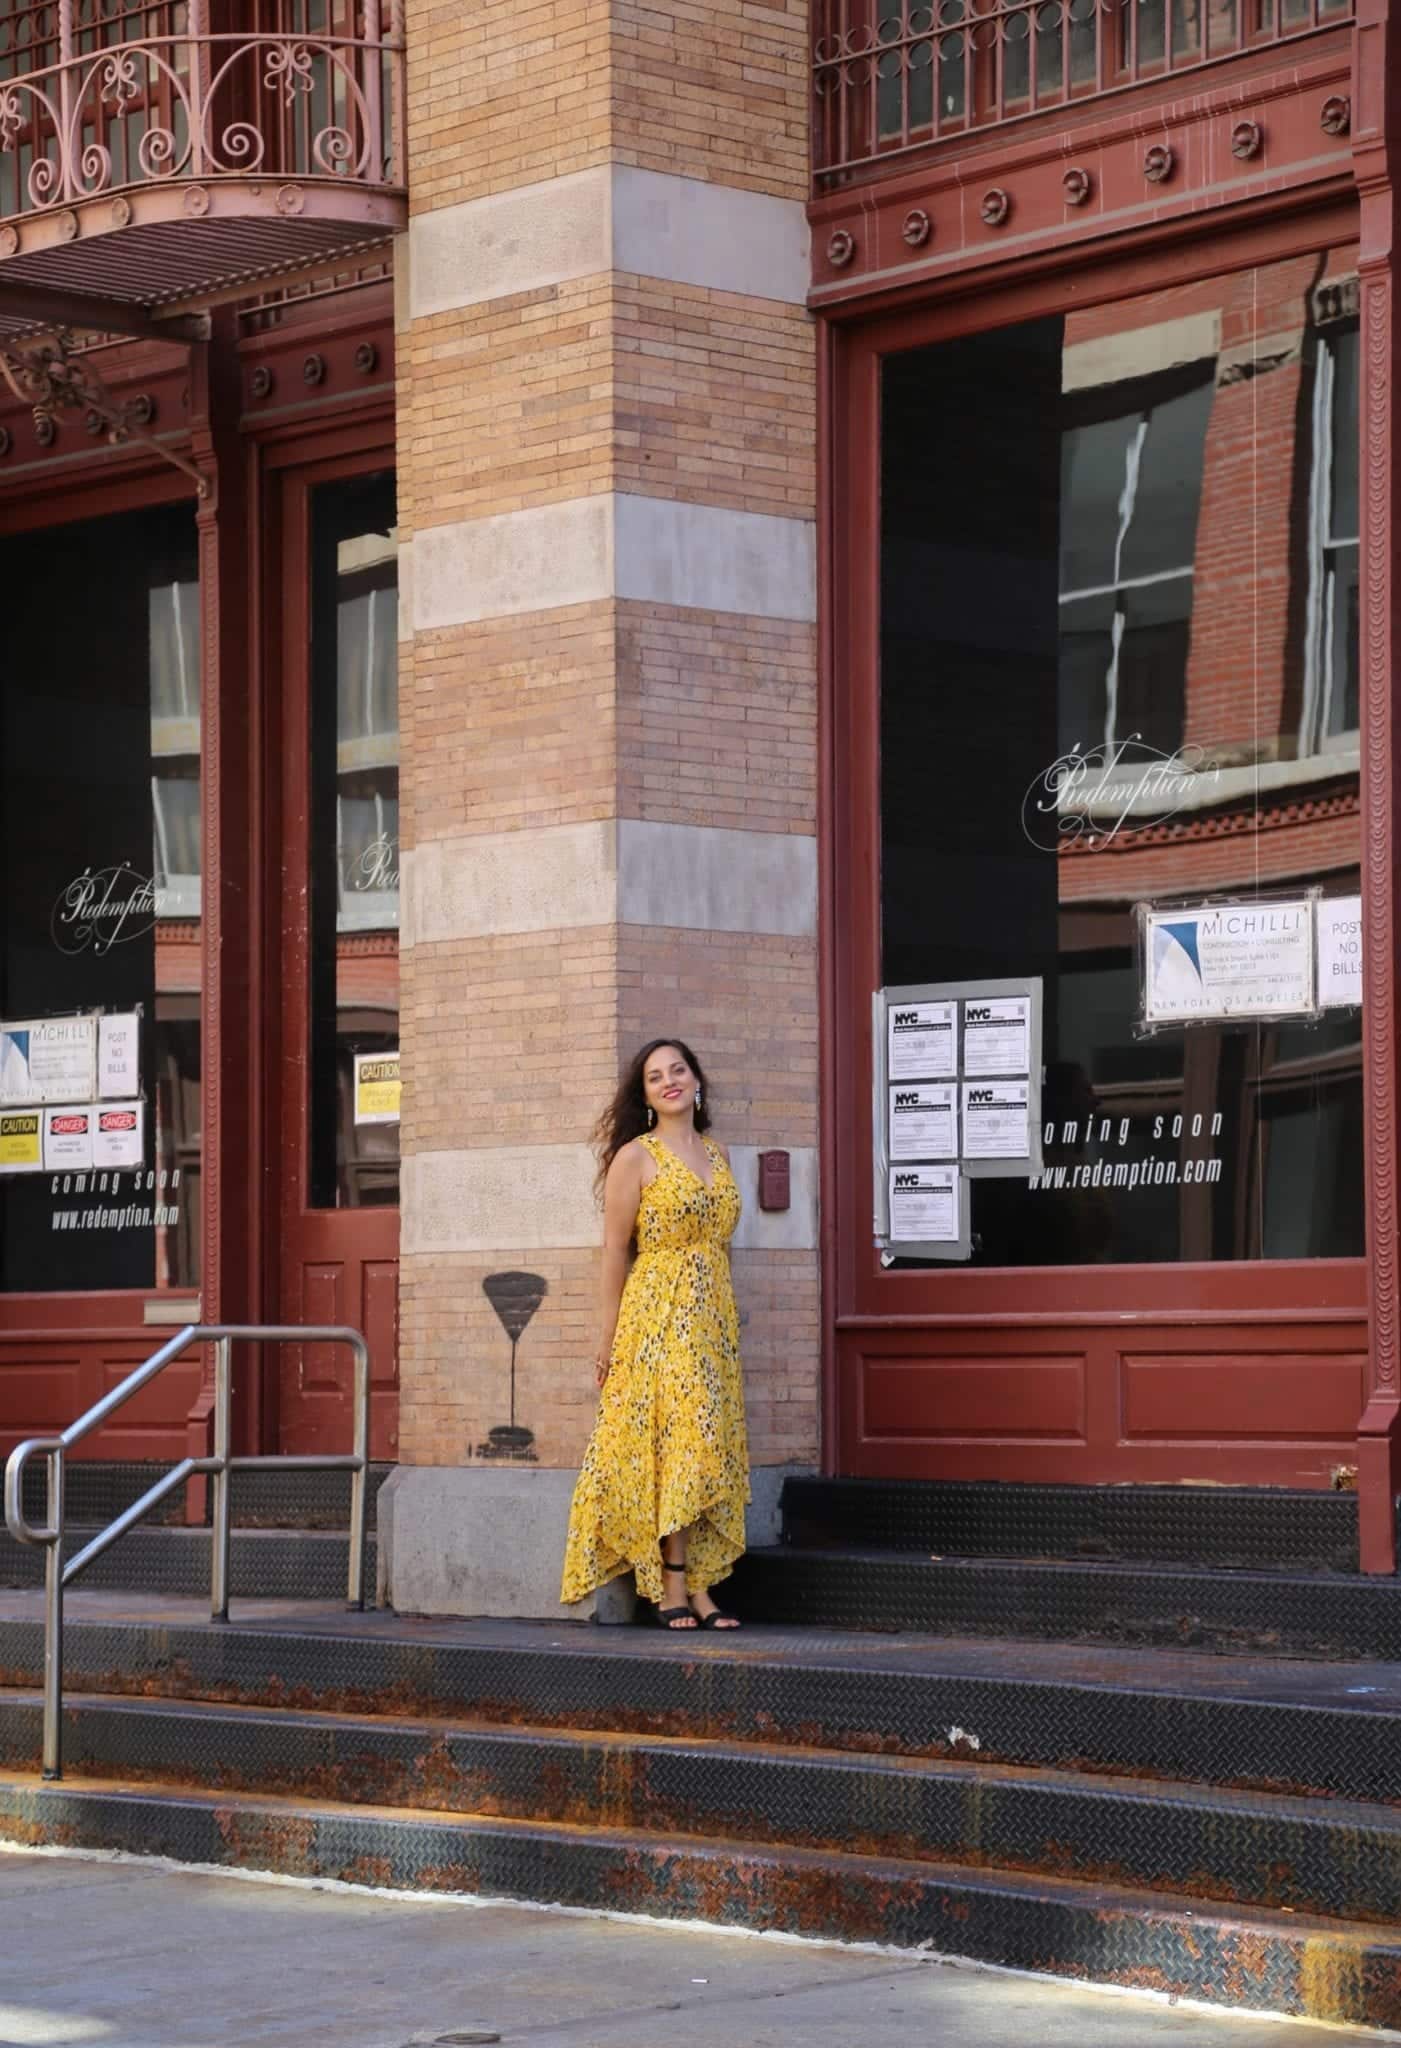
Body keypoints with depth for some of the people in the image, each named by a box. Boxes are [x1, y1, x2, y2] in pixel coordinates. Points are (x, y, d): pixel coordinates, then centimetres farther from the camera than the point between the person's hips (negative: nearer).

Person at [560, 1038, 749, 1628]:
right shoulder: (635, 1157, -2)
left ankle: (697, 1588, 4)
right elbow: (615, 1249, -4)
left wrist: (727, 1325, 16)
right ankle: (675, 1590, -8)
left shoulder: (717, 1155, 15)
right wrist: (608, 1336, -8)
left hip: (712, 1320, 6)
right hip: (657, 1317, -6)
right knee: (677, 1441, -11)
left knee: (707, 1449, 2)